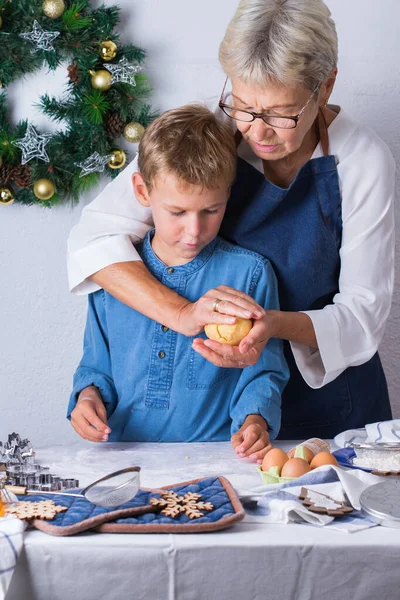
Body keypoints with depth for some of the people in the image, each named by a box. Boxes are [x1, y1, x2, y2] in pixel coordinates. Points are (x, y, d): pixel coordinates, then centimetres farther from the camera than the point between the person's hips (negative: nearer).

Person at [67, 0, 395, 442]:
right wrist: (183, 314, -34)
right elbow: (94, 236, -19)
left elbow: (363, 309, -14)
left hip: (329, 393, 0)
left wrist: (276, 325, -34)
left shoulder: (365, 161, -17)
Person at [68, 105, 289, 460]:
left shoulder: (250, 273, 1)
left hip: (219, 456, 0)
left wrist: (255, 420, -15)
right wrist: (89, 394, -2)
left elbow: (263, 371, 4)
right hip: (123, 452, 1)